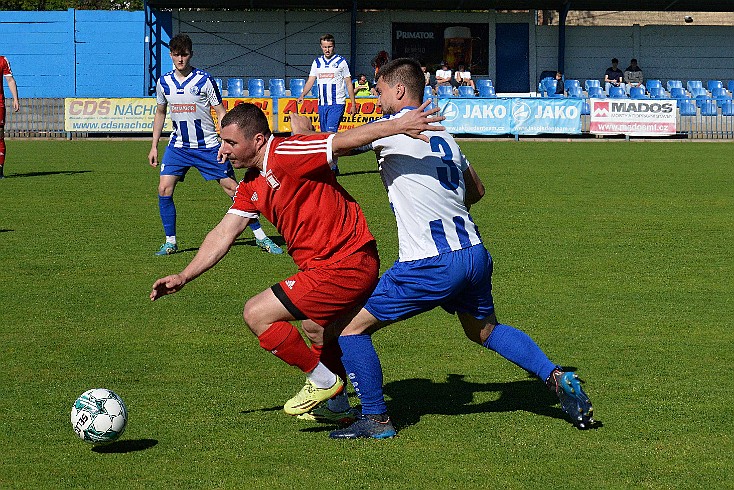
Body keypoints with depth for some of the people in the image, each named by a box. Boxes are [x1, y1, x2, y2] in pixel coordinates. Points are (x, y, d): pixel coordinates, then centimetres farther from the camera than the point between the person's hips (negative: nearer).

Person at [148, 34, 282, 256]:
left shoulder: (204, 80, -9)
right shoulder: (164, 82, 2)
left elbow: (221, 113, -4)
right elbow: (160, 113, 17)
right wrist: (154, 146, 14)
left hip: (208, 145, -3)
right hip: (178, 146, 3)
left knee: (233, 188, -4)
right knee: (164, 189, -12)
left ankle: (260, 236, 6)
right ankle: (171, 241, 2)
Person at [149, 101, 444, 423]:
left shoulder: (285, 155, -17)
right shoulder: (251, 186, 12)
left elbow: (344, 141, -23)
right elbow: (223, 235, 13)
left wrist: (400, 125, -31)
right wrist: (183, 277, 6)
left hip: (344, 266, -11)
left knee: (257, 314, -8)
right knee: (314, 327, 35)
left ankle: (322, 380, 5)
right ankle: (337, 406, 52)